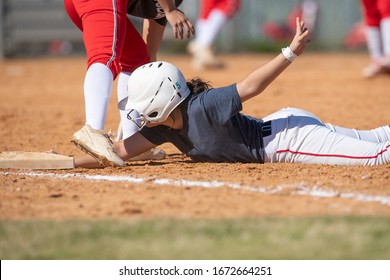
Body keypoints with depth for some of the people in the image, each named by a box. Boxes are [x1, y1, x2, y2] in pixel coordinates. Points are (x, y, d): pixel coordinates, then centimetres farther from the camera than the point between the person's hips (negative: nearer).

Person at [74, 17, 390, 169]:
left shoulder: (203, 108, -27)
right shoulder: (165, 126, -2)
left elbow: (249, 86, -31)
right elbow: (122, 150, 0)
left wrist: (290, 53, -39)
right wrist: (68, 162, -7)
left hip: (290, 136, -8)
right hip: (279, 126, 8)